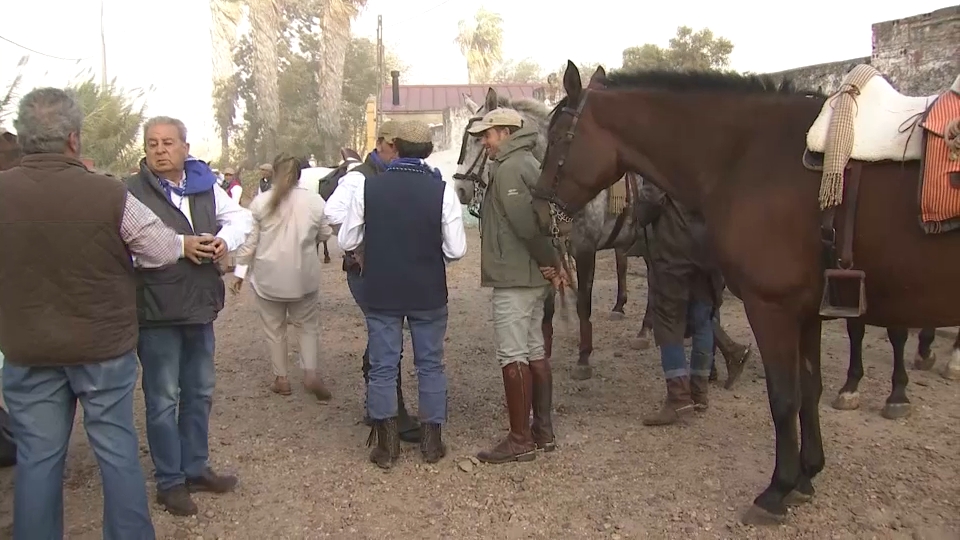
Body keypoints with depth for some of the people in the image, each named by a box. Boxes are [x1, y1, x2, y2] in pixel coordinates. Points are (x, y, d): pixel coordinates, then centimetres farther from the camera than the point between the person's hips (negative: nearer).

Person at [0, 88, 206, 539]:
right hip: (104, 346, -2)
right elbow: (163, 249, -3)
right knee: (117, 448, 12)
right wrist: (187, 245, 19)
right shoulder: (109, 194, -17)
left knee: (37, 456, 13)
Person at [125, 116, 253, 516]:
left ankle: (196, 468, 34)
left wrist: (225, 239, -11)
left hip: (200, 306, 7)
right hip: (156, 313, -6)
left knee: (199, 392, 18)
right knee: (163, 400, 4)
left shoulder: (205, 186, 7)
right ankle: (170, 482, 19)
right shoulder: (132, 192, -12)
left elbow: (239, 216, 8)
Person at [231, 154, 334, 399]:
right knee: (308, 325, 13)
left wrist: (240, 271, 5)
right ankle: (310, 372, -2)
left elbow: (249, 240, -3)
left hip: (269, 277, 0)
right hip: (304, 276, 0)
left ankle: (281, 378, 19)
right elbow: (324, 234, 7)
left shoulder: (261, 201, -6)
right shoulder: (315, 201, -5)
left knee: (274, 328, 13)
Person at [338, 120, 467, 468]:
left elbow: (346, 241, -3)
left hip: (380, 292, 0)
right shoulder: (442, 189, -11)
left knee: (382, 367, 11)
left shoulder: (368, 187, -8)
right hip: (428, 294, 0)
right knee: (430, 365, 14)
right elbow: (456, 249, -12)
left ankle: (386, 444, 17)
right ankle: (431, 441, 21)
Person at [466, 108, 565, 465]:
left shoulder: (508, 168, -15)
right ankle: (543, 431, 23)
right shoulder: (530, 163, 18)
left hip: (514, 278, -10)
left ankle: (520, 440, 2)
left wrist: (549, 262, -13)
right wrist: (555, 262, 9)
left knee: (512, 357, -5)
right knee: (534, 352, 14)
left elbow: (527, 224, -24)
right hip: (535, 278, 10)